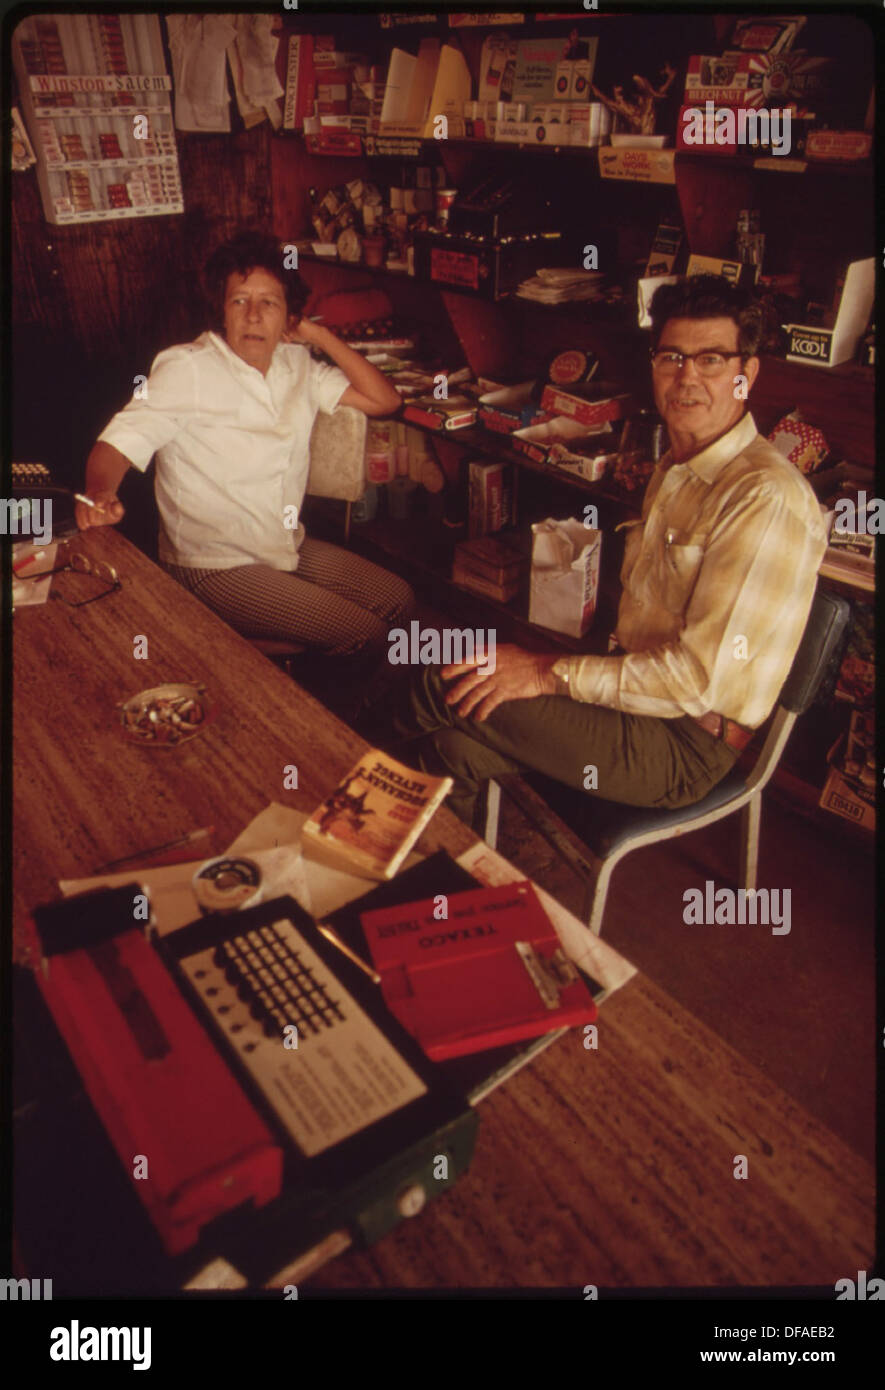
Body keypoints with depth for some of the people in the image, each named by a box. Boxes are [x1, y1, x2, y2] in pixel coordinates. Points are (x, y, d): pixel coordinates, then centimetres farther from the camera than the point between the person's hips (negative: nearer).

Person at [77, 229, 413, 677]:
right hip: (216, 568, -7)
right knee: (364, 635, -16)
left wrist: (320, 335, -1)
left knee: (397, 600, 3)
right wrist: (100, 495, -41)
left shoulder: (297, 364, 5)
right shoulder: (185, 368, -15)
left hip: (290, 548, 8)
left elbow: (383, 401, 6)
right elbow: (117, 443, -18)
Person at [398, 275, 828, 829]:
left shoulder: (767, 499, -20)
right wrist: (558, 663, 3)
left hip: (687, 746, -8)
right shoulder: (675, 469, 12)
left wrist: (553, 674, -21)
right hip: (642, 692, 8)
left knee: (449, 686, -15)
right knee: (461, 750, -13)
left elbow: (704, 677, -24)